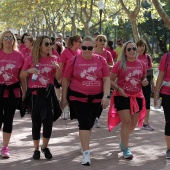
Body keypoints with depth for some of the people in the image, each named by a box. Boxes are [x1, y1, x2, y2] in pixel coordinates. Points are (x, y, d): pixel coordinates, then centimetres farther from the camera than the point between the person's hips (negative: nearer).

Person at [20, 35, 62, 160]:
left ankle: (45, 147, 18)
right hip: (34, 94, -1)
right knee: (36, 122, 5)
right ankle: (36, 149, 15)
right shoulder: (31, 59, 0)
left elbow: (58, 77, 2)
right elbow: (22, 76, 2)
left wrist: (57, 68, -17)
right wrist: (29, 71, -18)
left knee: (49, 120, -1)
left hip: (48, 93, 1)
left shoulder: (53, 59, 3)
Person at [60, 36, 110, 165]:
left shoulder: (101, 60, -1)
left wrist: (106, 96, -10)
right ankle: (86, 153, -11)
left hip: (96, 98, 3)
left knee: (90, 123, 16)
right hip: (78, 98, -3)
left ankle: (84, 143, 38)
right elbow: (66, 79, 1)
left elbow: (106, 79, 0)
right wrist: (64, 97, 2)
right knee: (84, 123, -10)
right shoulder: (74, 60, -5)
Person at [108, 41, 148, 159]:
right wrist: (118, 88, -20)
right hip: (122, 96, -5)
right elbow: (111, 80, -4)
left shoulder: (141, 64, 4)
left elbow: (144, 78, 19)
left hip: (137, 97, 5)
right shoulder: (120, 64, -7)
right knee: (126, 121, -14)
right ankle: (126, 149, -7)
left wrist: (144, 82, -4)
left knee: (133, 123, 13)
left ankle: (123, 140, 42)